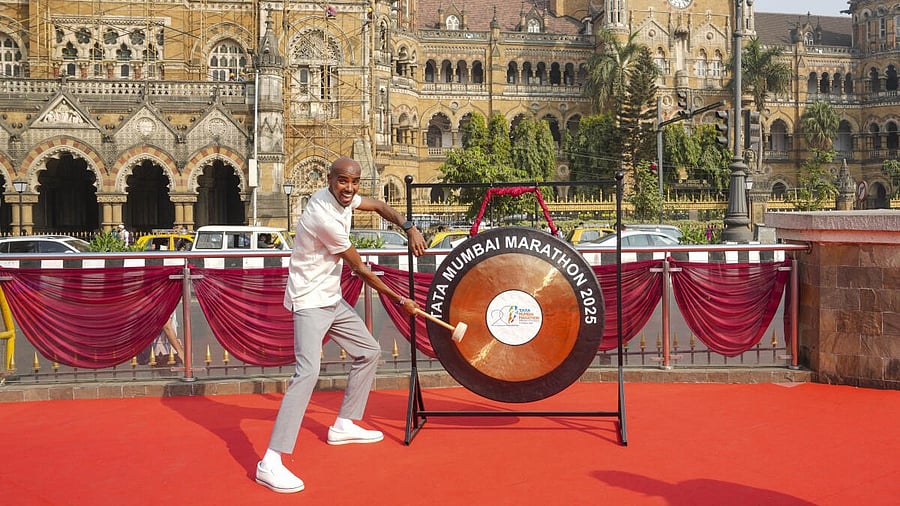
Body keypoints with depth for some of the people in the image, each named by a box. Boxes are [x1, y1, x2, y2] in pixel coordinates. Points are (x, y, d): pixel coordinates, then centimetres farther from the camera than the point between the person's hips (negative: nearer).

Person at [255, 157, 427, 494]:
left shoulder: (343, 198, -1)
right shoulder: (326, 217, -26)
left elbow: (379, 207, 17)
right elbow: (360, 269, -17)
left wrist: (409, 228, -3)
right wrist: (399, 300, -7)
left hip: (332, 299, 10)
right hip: (310, 301, -10)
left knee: (369, 352, 17)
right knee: (308, 370, -24)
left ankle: (343, 426, 29)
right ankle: (270, 463, -26)